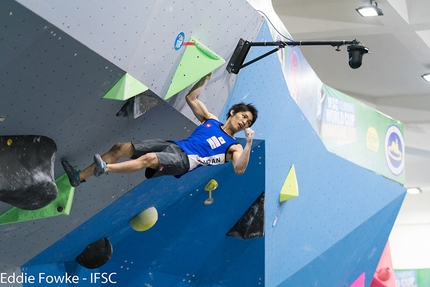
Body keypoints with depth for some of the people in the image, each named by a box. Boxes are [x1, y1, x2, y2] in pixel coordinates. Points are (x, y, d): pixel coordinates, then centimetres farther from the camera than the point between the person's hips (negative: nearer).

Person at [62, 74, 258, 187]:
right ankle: (78, 177, -8)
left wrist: (249, 143, -21)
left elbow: (239, 169, -12)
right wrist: (206, 79, 20)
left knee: (148, 159, -38)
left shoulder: (233, 147, 7)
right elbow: (190, 98, 26)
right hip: (173, 146, 6)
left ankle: (105, 168, -48)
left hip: (184, 160, -6)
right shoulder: (211, 120, 22)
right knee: (120, 148, -8)